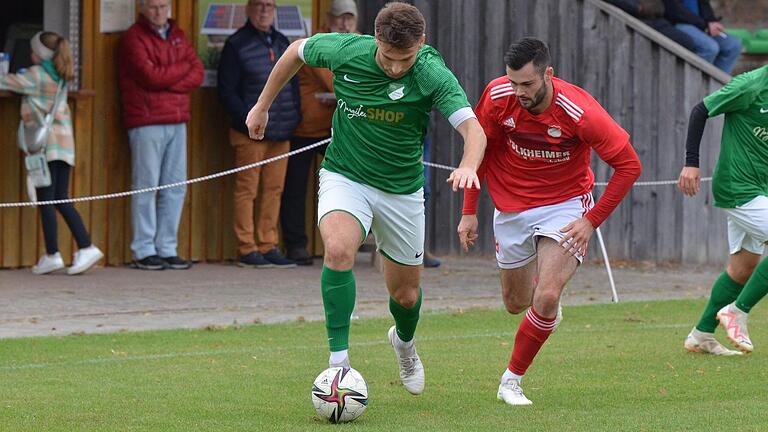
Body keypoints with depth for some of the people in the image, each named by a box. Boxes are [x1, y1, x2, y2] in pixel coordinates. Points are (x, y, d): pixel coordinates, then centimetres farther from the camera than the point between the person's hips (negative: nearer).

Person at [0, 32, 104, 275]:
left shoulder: (36, 75, -7)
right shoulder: (60, 77, 15)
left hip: (47, 143, -7)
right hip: (65, 142, 7)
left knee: (46, 201, -5)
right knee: (61, 201, 9)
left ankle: (52, 255, -7)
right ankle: (86, 248, 1)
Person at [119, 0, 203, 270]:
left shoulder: (177, 35, 17)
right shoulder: (134, 38, -2)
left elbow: (197, 75, 6)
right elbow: (151, 75, -15)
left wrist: (167, 82, -8)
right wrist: (182, 68, -2)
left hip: (177, 121, 6)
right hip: (146, 123, -6)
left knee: (175, 187, 5)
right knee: (146, 186, -6)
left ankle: (167, 249, 10)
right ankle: (144, 251, -3)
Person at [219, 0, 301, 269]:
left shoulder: (282, 43, 17)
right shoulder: (237, 45, -3)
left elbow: (294, 83, 25)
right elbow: (227, 92, -6)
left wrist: (294, 117, 11)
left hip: (281, 134, 6)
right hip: (251, 134, -6)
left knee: (274, 189, 7)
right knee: (247, 189, -4)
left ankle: (268, 247, 12)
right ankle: (247, 250, -3)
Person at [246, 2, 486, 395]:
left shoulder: (433, 76, -23)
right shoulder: (345, 51, -19)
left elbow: (473, 129, -33)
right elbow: (297, 50, 3)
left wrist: (468, 166, -55)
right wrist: (263, 105, 9)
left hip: (402, 188, 1)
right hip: (345, 175, -1)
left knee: (405, 294, 12)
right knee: (338, 249, -31)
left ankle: (404, 341, 49)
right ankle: (339, 361, -26)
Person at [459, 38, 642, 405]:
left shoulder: (580, 112, -27)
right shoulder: (497, 97, -17)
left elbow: (629, 165, -16)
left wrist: (592, 221, -17)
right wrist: (469, 212, 1)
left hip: (565, 204, -3)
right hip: (511, 207, 3)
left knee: (546, 300, -19)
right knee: (516, 303, 12)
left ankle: (512, 380, 1)